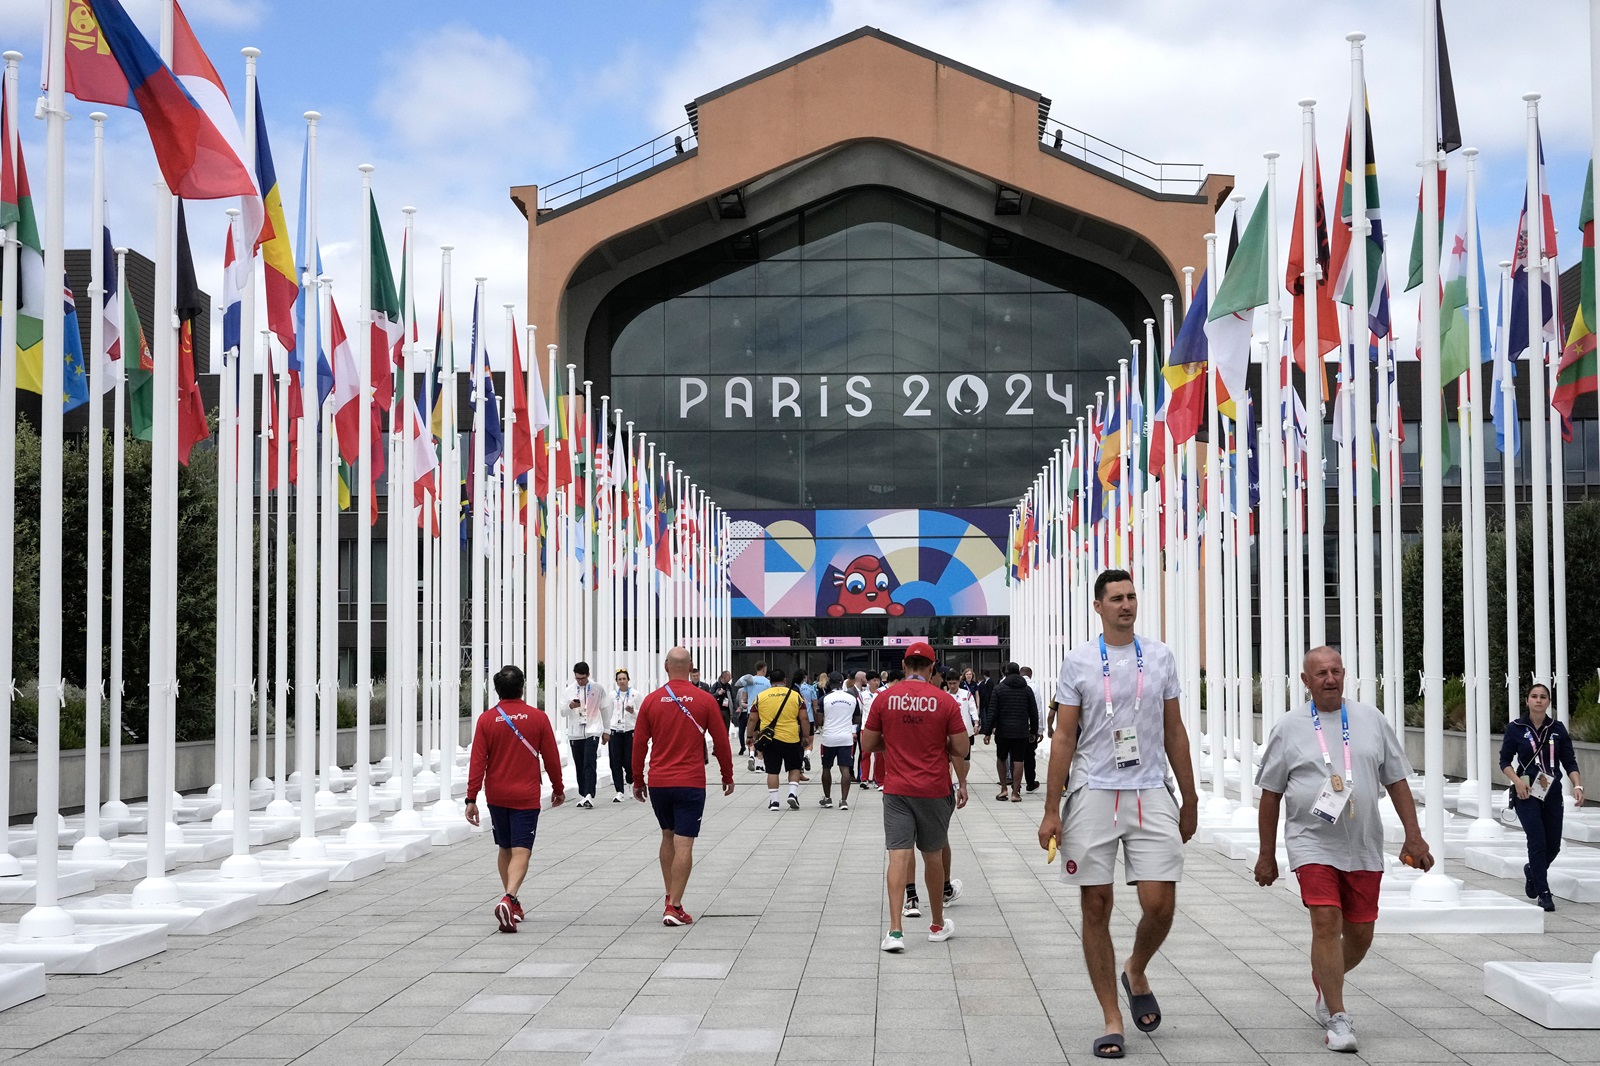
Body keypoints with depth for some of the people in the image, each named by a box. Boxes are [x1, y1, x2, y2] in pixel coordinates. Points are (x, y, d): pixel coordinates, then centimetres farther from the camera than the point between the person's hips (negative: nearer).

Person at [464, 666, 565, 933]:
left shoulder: (486, 719, -3)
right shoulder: (538, 718, -4)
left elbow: (477, 761, -5)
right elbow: (551, 757, 2)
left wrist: (471, 798, -2)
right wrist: (558, 788, 16)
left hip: (496, 797, 2)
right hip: (526, 797, -2)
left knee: (505, 849, 18)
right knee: (521, 852, -6)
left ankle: (512, 903, 27)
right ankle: (509, 899, -27)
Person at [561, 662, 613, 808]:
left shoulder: (598, 688, 1)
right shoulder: (569, 690, 4)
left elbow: (605, 709, 10)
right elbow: (563, 712, 4)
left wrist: (606, 730, 12)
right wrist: (570, 706, -19)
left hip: (592, 731, -3)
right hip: (575, 733, 3)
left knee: (589, 764, -15)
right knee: (579, 766, 9)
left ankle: (589, 796, -22)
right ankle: (582, 795, 20)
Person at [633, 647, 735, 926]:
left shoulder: (651, 700, 0)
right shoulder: (704, 699, -4)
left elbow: (639, 744, 4)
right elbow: (720, 741, 1)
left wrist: (638, 781, 15)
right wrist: (727, 775, 14)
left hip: (657, 782, 3)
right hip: (690, 783, -3)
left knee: (668, 837, 20)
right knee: (683, 845, -3)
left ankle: (670, 899, 23)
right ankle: (674, 907, -8)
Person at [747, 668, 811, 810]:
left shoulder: (760, 697, 2)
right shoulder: (795, 695, 1)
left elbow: (753, 719, 5)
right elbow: (804, 719, 1)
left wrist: (751, 736, 16)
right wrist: (806, 736, 10)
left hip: (769, 739, 0)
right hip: (791, 739, 0)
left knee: (772, 771, 7)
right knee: (794, 768, 16)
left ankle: (773, 801, 6)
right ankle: (793, 793, 0)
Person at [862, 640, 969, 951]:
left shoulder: (885, 698, -2)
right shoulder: (945, 701, -5)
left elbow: (867, 744, 4)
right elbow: (961, 749, -3)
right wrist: (962, 783, 18)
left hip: (896, 789, 0)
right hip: (934, 789, 0)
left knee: (899, 855, -4)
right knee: (933, 855, 14)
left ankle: (895, 929, -16)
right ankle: (938, 925, 28)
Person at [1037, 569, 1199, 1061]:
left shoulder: (1159, 657, 8)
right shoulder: (1079, 661, 2)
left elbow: (1174, 732, 13)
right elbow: (1064, 738, 2)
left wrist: (1190, 801, 12)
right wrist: (1051, 810, -3)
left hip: (1151, 796, 1)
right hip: (1093, 795, -1)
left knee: (1160, 904, -7)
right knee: (1096, 906, 1)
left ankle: (1136, 973, 25)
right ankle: (1112, 1019, 11)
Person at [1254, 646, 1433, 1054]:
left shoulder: (1371, 719, 7)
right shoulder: (1289, 729, 2)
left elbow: (1397, 781, 12)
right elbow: (1271, 795, 6)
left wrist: (1413, 836, 5)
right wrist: (1267, 855, 6)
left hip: (1364, 847, 3)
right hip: (1312, 842, -3)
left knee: (1360, 933, 8)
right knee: (1326, 921, -16)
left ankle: (1324, 982, 37)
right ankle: (1336, 1018, -9)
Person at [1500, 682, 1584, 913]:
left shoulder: (1558, 729, 3)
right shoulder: (1516, 729, -3)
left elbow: (1569, 761, 3)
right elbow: (1505, 761, 0)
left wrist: (1577, 785, -12)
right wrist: (1517, 781, -17)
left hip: (1552, 794, 3)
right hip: (1526, 793, -3)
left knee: (1553, 845, 7)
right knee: (1538, 841, -13)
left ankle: (1532, 871, 38)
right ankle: (1543, 893, -4)